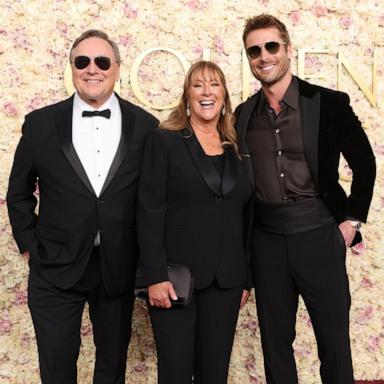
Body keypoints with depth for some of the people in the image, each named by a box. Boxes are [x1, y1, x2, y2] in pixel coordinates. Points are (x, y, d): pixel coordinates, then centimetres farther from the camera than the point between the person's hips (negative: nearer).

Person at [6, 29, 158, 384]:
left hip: (118, 269, 1)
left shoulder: (144, 126, -4)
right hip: (55, 270, 0)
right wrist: (30, 246, 3)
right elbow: (19, 193, 7)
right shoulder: (40, 124, -4)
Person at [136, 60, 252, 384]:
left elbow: (244, 218, 13)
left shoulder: (236, 150, 12)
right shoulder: (164, 141, -2)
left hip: (226, 281, 4)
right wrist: (154, 276, -15)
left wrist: (246, 278, 10)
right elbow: (150, 212, -8)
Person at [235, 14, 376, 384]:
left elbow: (364, 164, 2)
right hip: (266, 239, 3)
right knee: (274, 339, 12)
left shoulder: (328, 103, -5)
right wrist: (243, 233, 8)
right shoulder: (244, 114, 6)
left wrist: (352, 220, -2)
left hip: (318, 235, -3)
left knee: (333, 339, 5)